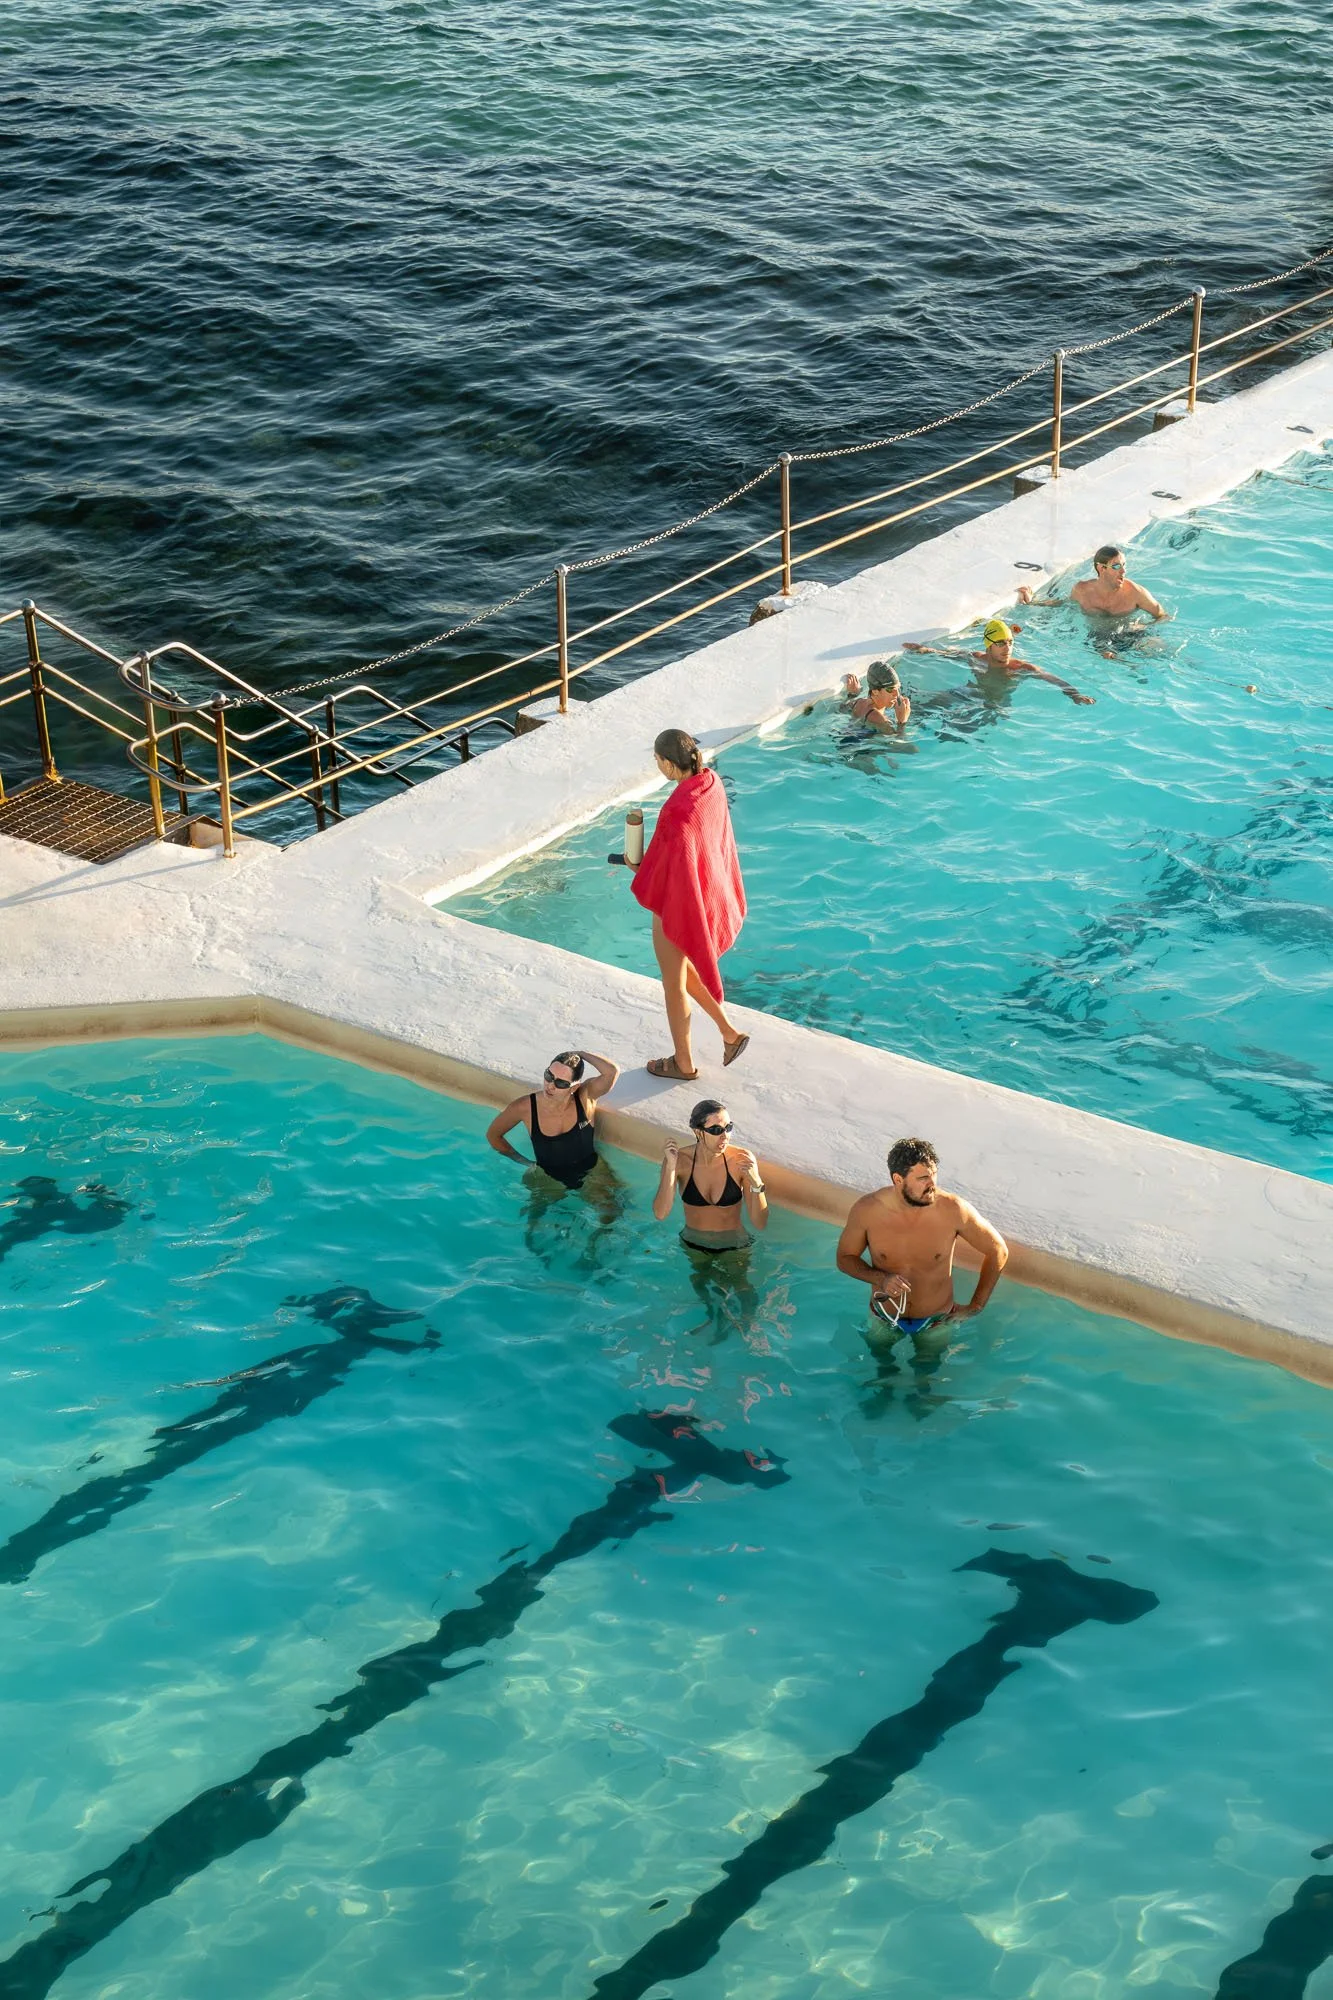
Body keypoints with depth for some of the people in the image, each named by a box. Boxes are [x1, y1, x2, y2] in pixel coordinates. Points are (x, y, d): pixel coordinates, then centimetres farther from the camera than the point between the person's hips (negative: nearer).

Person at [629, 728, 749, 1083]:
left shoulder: (678, 810, -33)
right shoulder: (712, 783, -7)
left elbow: (675, 868, -26)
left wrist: (638, 869, -7)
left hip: (677, 903, -8)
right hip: (710, 894, 8)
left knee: (674, 983, 13)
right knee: (685, 971, 29)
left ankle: (683, 1063, 30)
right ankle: (730, 1032, 31)